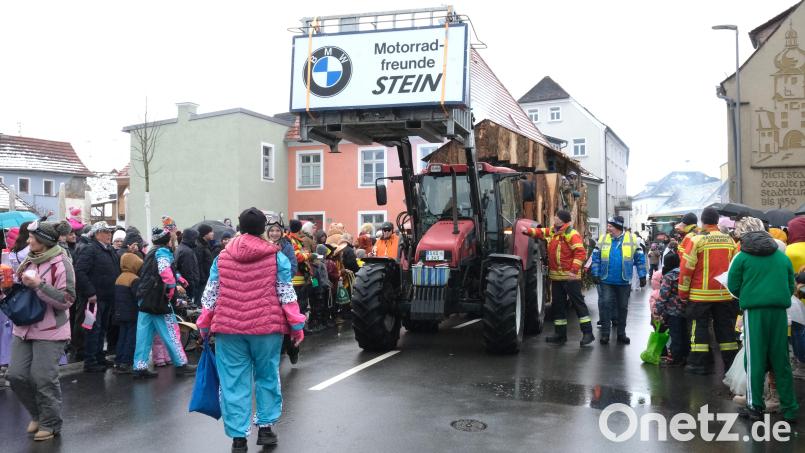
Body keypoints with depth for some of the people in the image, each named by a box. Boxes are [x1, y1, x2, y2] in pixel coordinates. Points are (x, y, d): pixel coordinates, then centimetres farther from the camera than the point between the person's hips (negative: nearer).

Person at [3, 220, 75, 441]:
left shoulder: (61, 263, -12)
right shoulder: (28, 261, 9)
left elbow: (66, 300, -17)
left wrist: (39, 285, -22)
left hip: (49, 332, -7)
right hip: (24, 329, 7)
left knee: (43, 379, -2)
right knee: (16, 375, 6)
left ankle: (50, 424, 17)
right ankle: (37, 415, 28)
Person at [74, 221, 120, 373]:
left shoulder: (110, 251, 15)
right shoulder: (90, 249, -12)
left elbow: (117, 271, 24)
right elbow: (79, 272, -21)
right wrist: (90, 293, -22)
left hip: (108, 298, 8)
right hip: (95, 298, -8)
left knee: (103, 329, 16)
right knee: (94, 329, -3)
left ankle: (99, 357, 27)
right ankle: (90, 362, 4)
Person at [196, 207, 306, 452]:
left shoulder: (222, 257, 5)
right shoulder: (276, 257, -1)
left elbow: (210, 295, 7)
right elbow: (287, 295, -2)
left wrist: (205, 326, 17)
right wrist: (297, 326, 4)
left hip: (228, 327, 1)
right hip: (266, 327, -1)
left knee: (234, 382, 5)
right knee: (267, 376, 15)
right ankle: (265, 427, 19)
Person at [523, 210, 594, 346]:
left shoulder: (572, 234, -15)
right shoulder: (552, 231, 12)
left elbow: (580, 253, -22)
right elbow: (540, 232, 25)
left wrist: (574, 270, -28)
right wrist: (529, 231, 5)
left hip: (569, 276, -9)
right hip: (556, 276, 9)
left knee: (578, 303, -5)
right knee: (557, 304, 12)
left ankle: (587, 333, 0)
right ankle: (560, 334, 21)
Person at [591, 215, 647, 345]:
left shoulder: (631, 239, -5)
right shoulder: (603, 239, -2)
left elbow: (640, 258, 0)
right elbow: (596, 257, 1)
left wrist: (642, 276, -3)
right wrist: (595, 274, -5)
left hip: (624, 281, 0)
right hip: (606, 281, 0)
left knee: (623, 307, 11)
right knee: (606, 305, -3)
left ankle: (621, 334, 22)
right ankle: (605, 334, 4)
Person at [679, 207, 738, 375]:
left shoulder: (696, 240, -10)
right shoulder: (730, 240, 5)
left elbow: (686, 267, -10)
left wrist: (683, 292, -1)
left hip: (701, 294, -4)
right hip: (725, 294, 4)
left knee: (700, 328, 4)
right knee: (725, 328, 12)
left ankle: (700, 363, 5)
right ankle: (731, 363, 16)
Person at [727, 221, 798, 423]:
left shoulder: (741, 257, 0)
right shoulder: (783, 257, 11)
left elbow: (733, 286, 1)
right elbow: (791, 286, 14)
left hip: (754, 311, -3)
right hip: (779, 311, 3)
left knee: (755, 359, 4)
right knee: (781, 360, 10)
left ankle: (755, 406, 7)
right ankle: (789, 409, 15)